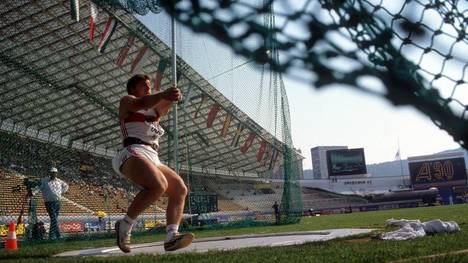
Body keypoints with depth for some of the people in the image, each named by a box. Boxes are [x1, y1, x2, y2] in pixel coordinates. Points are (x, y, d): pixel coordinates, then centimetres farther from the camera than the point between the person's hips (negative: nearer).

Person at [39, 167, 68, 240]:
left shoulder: (59, 181, 12)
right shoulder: (45, 181, -1)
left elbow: (66, 186, 29)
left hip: (57, 202, 5)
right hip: (49, 202, -5)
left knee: (54, 219, 7)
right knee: (54, 219, -15)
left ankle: (51, 235, 15)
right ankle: (58, 235, -18)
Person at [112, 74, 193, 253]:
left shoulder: (154, 109, 32)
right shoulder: (126, 101, 14)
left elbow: (163, 108, 6)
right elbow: (141, 103, -11)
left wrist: (171, 98, -19)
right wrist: (165, 94, -30)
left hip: (153, 159, 8)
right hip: (133, 154, -8)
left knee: (180, 188, -9)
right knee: (158, 185, -31)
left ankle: (171, 237, -20)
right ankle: (125, 225, -16)